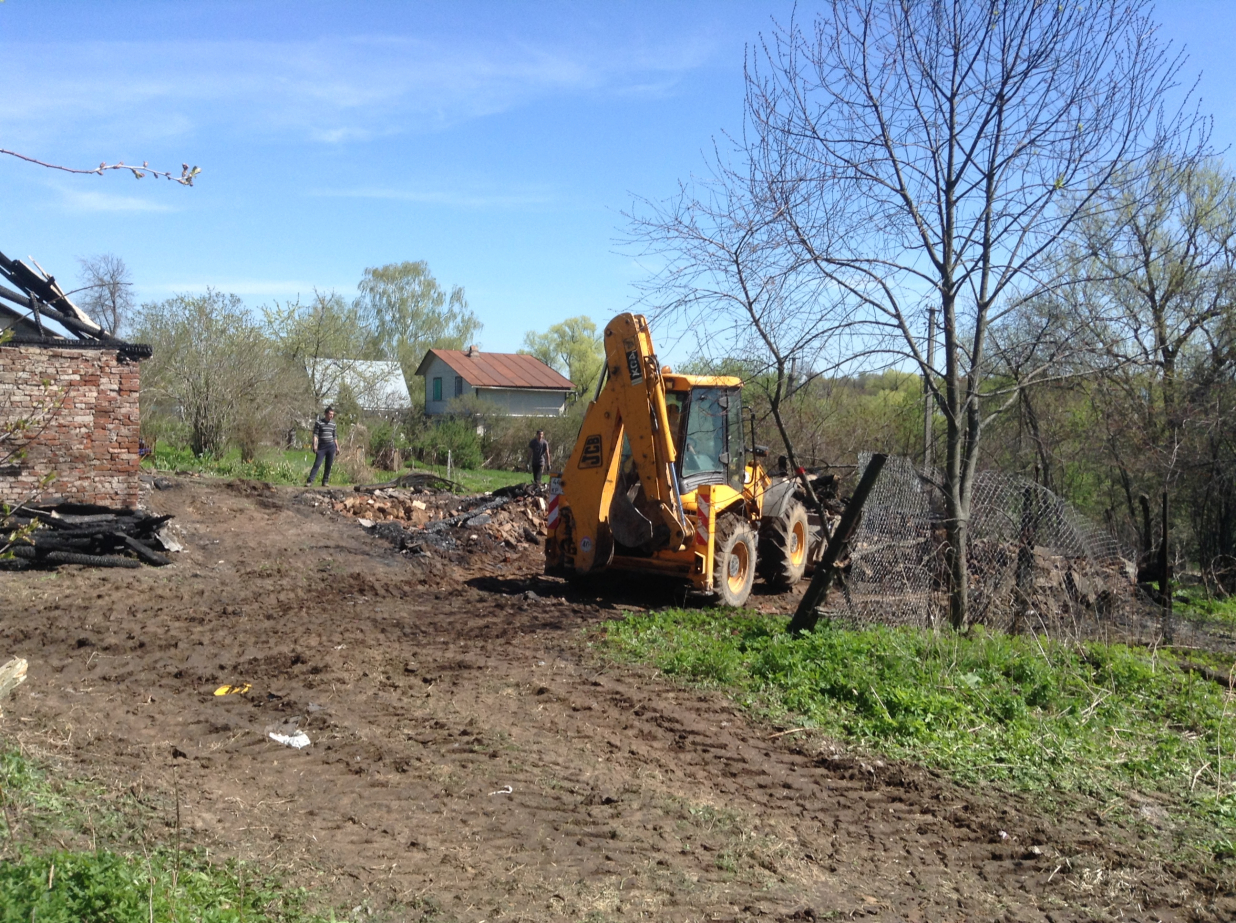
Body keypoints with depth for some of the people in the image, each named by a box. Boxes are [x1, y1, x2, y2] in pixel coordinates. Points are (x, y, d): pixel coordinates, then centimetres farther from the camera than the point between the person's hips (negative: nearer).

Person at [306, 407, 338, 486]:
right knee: (317, 464, -10)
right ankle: (309, 481, -11)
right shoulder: (319, 423, -3)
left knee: (329, 465, 3)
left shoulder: (333, 424, 10)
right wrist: (315, 445, -18)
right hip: (321, 446, -4)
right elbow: (315, 435, -8)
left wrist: (337, 447, 16)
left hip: (331, 447, 4)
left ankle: (325, 482, 10)